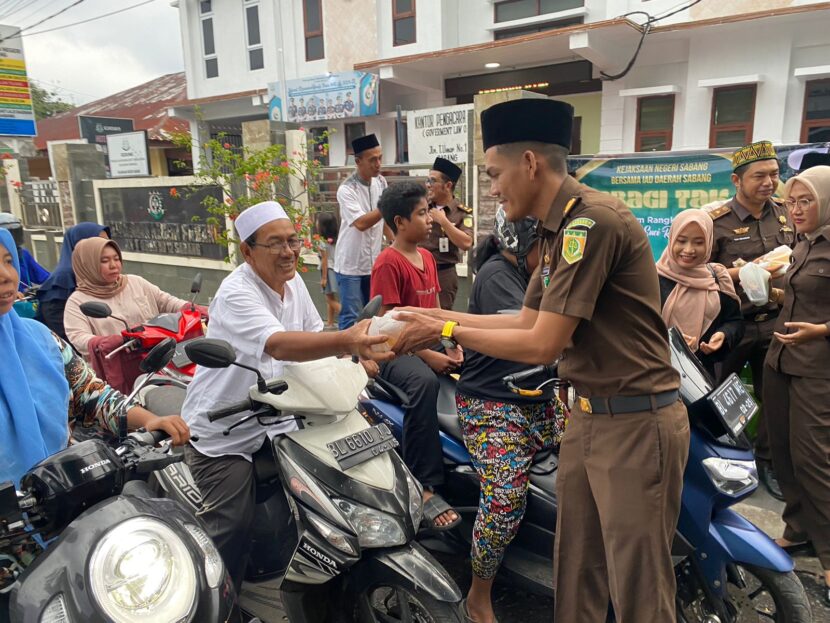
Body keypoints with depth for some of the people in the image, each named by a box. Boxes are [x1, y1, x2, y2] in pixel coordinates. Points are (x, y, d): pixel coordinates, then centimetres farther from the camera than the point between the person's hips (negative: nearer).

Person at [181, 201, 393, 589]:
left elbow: (315, 334, 9)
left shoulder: (293, 283, 0)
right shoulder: (235, 294, -26)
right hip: (221, 435, -7)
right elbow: (279, 345, -44)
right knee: (232, 527, -7)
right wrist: (347, 341, -60)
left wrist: (355, 357, -11)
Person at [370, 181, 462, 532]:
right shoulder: (388, 263, -11)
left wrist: (451, 345, 0)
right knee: (424, 382, -37)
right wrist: (427, 356, -20)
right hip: (395, 350, -8)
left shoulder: (427, 257, 14)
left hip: (429, 345, 8)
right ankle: (423, 487, -33)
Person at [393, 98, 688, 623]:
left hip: (636, 424, -9)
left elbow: (541, 345, -22)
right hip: (589, 415, 9)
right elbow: (526, 322, 11)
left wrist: (449, 332, -12)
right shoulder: (561, 229, 10)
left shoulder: (593, 220, -21)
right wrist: (439, 315, 7)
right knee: (575, 575, 19)